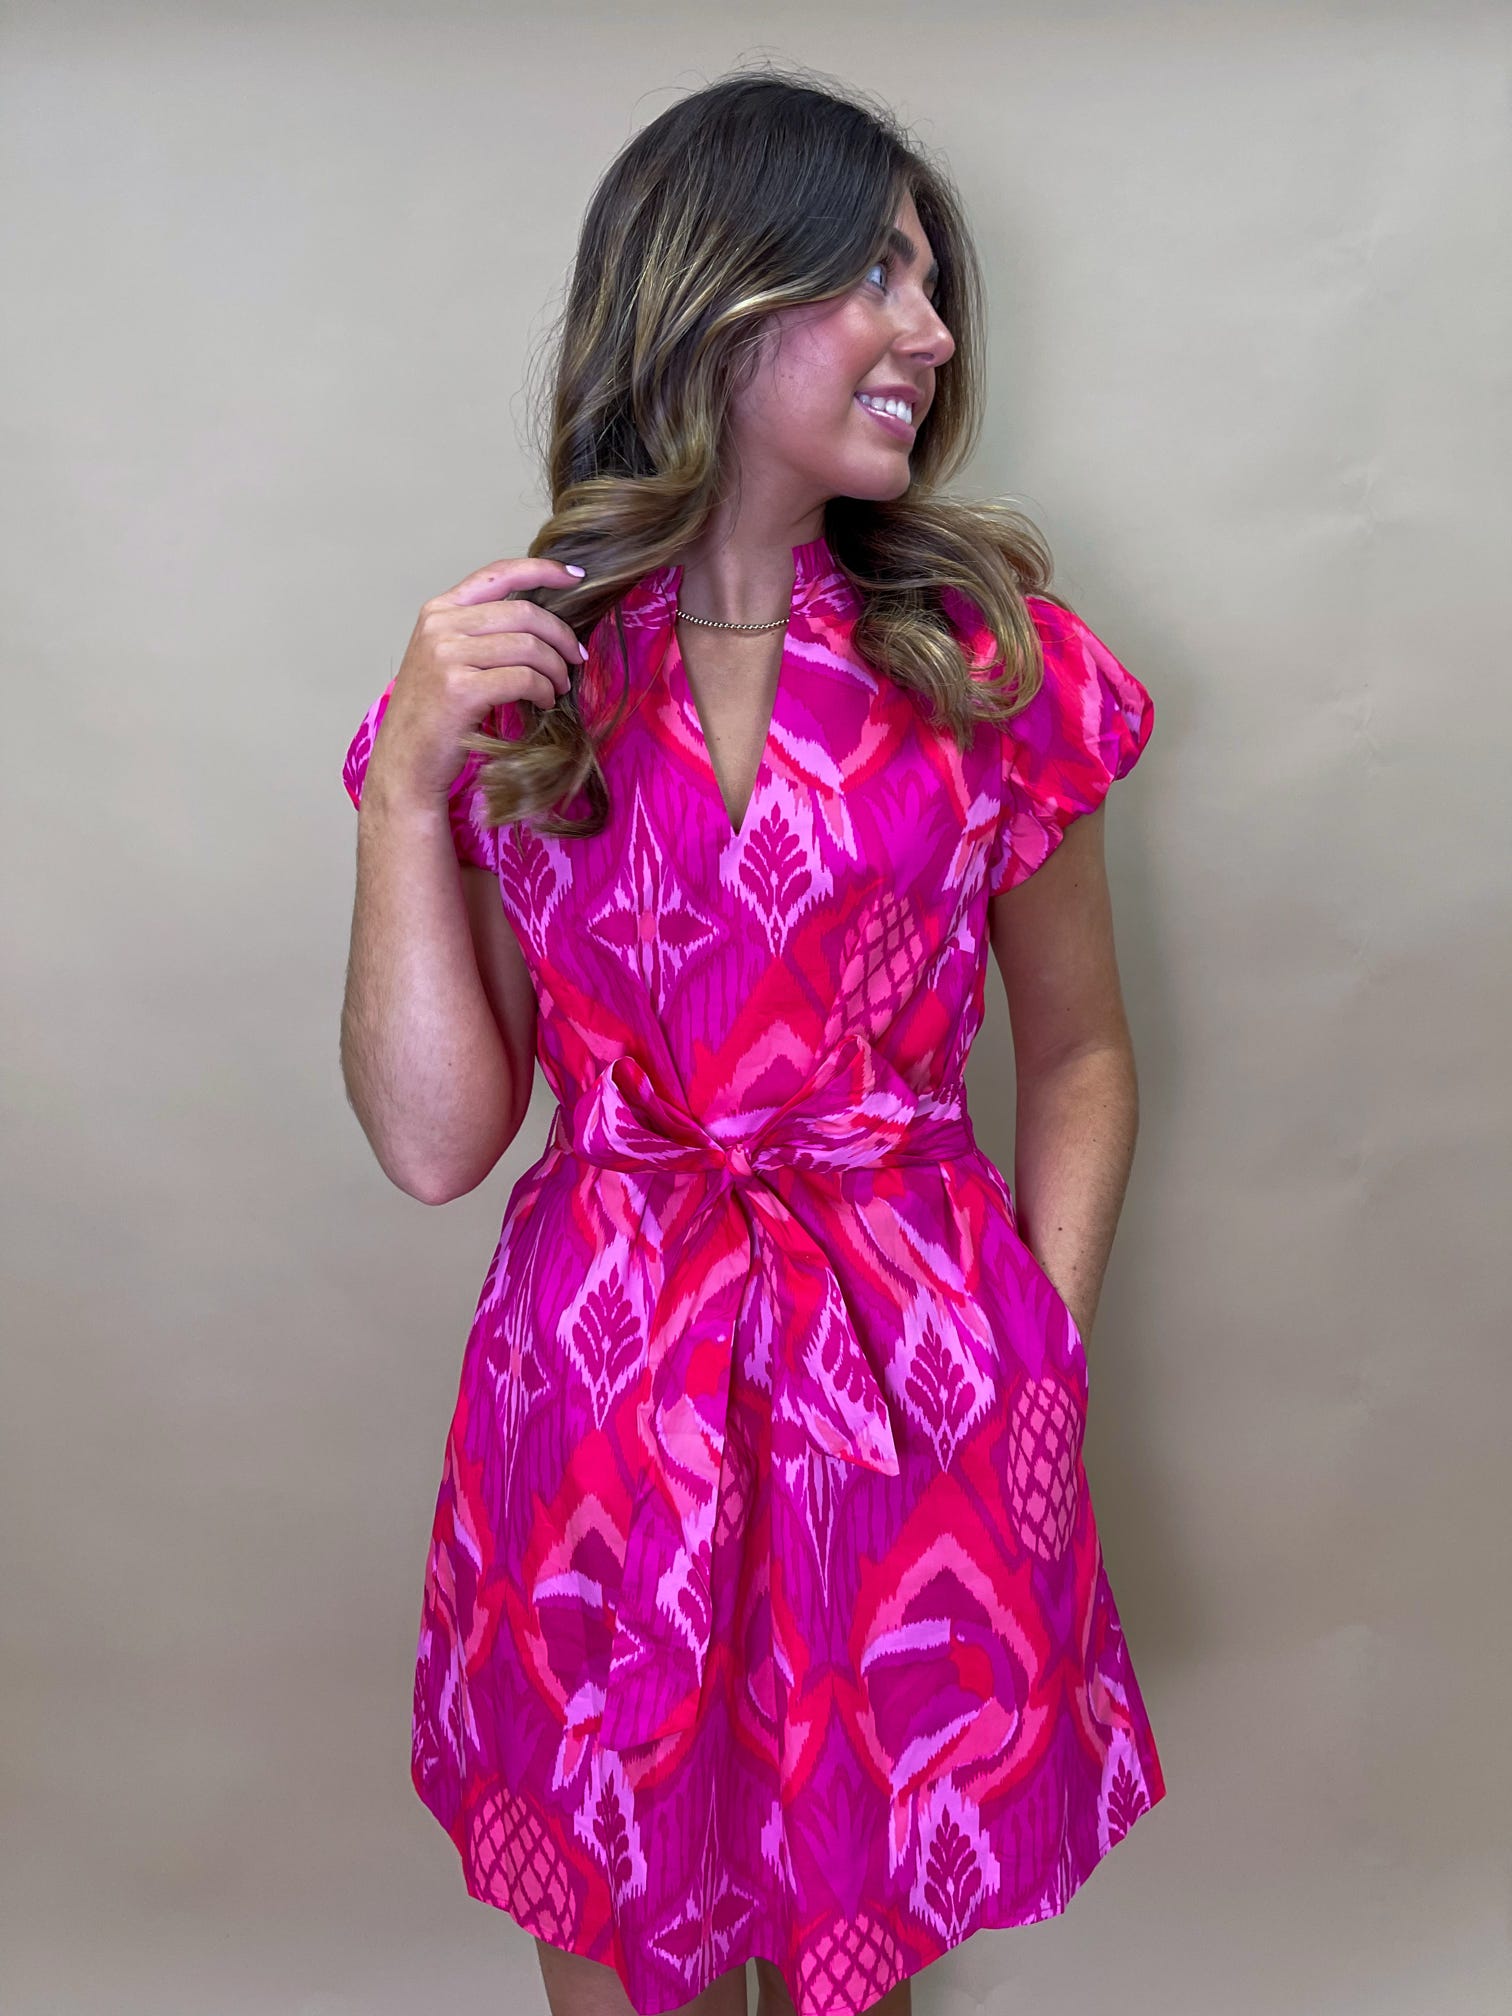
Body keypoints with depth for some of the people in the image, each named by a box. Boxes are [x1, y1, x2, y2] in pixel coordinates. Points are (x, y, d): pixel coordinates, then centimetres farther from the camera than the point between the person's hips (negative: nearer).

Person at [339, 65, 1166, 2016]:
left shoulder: (990, 660, -2)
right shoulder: (512, 679, -3)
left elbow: (1078, 1055, 6)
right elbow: (435, 1143, -7)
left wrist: (1039, 1360, -5)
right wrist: (404, 785, -15)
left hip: (919, 1392, 1)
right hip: (601, 1396, 0)